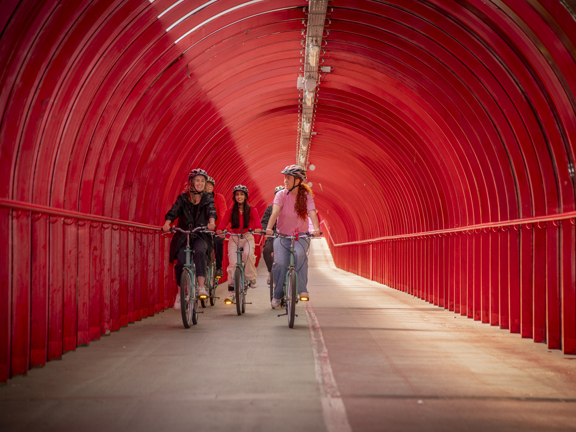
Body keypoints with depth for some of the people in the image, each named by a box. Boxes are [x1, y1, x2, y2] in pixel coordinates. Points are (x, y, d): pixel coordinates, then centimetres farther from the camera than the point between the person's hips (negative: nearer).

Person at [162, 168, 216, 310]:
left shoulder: (207, 198, 8)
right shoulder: (183, 197, 7)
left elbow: (211, 211, -11)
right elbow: (174, 211, -8)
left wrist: (211, 222, -34)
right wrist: (167, 223, -29)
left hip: (200, 235, 0)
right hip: (183, 235, 0)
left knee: (200, 251, -33)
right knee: (181, 262, -18)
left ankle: (202, 286, -34)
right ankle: (180, 293, 3)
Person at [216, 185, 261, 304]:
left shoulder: (251, 210, 6)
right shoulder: (230, 211, 8)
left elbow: (256, 219, -12)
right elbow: (224, 221, -7)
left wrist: (257, 228, -36)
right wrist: (219, 229, -30)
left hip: (247, 237, -1)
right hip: (234, 238, 1)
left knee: (248, 253, -33)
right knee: (232, 263, -12)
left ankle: (251, 278, -11)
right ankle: (231, 293, -4)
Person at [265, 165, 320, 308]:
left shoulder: (306, 196, -2)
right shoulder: (281, 195, -4)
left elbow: (312, 212, -17)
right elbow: (275, 212, -20)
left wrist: (316, 229, -37)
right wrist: (269, 228, -39)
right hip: (282, 236, 0)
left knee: (300, 254, -33)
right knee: (280, 263, -21)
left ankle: (302, 289, -23)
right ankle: (277, 295, -1)